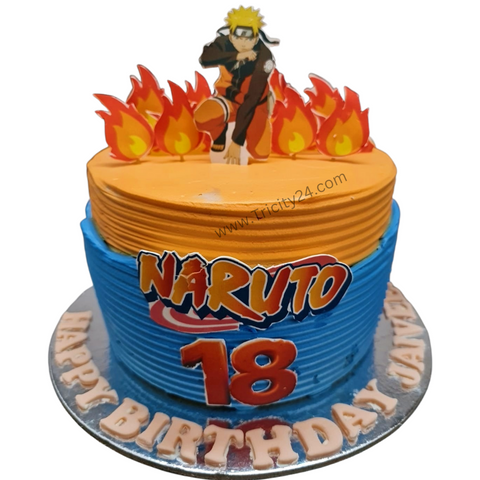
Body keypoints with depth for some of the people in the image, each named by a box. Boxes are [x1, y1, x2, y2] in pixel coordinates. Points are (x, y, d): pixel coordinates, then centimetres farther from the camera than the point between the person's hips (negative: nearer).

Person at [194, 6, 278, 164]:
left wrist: (237, 142, -34)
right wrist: (237, 56, -47)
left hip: (254, 103, 0)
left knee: (260, 152, -13)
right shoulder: (224, 43, -17)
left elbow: (251, 100, -30)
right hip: (228, 98, 0)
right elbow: (205, 59, -38)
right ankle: (220, 135, 4)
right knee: (202, 117, -32)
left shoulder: (263, 56, -25)